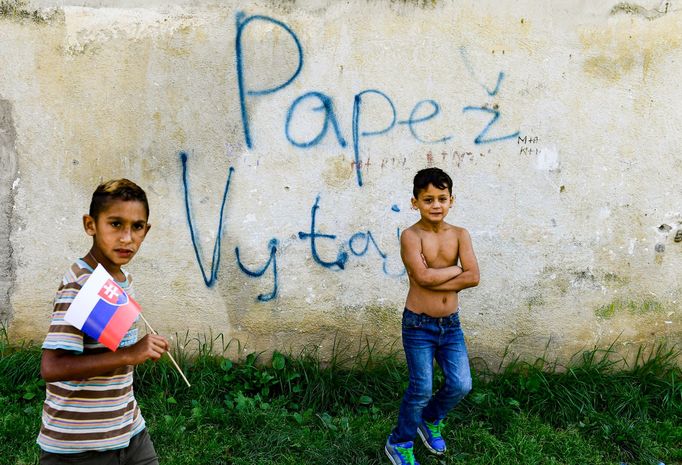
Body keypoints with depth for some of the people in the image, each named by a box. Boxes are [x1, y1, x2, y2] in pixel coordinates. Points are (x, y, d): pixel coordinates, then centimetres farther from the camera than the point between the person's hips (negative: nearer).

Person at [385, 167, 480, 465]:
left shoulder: (460, 235, -2)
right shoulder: (411, 236, -13)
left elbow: (473, 278, -14)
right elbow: (423, 276, -28)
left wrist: (434, 280, -19)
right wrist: (456, 269, -14)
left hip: (451, 324, 4)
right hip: (418, 325, -4)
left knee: (461, 385, 4)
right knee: (421, 389, 2)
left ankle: (431, 420, 36)